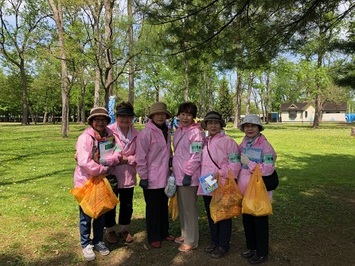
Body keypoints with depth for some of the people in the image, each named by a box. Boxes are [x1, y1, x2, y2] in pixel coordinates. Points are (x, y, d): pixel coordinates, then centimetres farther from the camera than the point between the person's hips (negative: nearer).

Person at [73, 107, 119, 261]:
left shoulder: (110, 136, -1)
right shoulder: (85, 137, -18)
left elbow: (116, 156, -7)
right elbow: (84, 162, -26)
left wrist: (107, 159, -26)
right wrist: (104, 169, -18)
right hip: (86, 181, -5)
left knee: (101, 213, 17)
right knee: (86, 215, 9)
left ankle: (98, 241, 35)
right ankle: (86, 244, 27)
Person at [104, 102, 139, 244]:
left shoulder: (136, 134, -1)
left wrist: (127, 159, -14)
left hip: (128, 176, 4)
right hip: (111, 174, -3)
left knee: (127, 205, 16)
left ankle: (123, 230, 39)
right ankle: (110, 231, 36)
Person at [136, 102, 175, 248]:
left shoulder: (166, 132, 8)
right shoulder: (146, 133, -15)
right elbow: (141, 157, -16)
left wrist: (170, 165, 13)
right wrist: (143, 177, -15)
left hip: (164, 177, 7)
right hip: (152, 178, -7)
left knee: (164, 206, 18)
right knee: (153, 208, 7)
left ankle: (164, 232, 35)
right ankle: (153, 237, 23)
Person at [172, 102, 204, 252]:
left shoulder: (196, 132, -14)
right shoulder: (178, 131, 11)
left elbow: (196, 156, -18)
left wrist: (188, 174, -19)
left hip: (189, 176, -8)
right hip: (178, 175, 8)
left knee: (189, 208, 2)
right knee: (182, 207, 18)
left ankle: (191, 241, 16)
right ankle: (184, 234, 34)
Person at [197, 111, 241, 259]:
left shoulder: (227, 141, -10)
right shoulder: (205, 142, 10)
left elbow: (235, 164, -13)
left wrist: (220, 173, -19)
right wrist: (202, 178, 7)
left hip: (222, 186, -6)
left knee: (223, 216, 8)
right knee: (211, 215, 18)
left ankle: (223, 245, 24)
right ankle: (214, 241, 35)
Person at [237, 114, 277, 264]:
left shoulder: (265, 146, -14)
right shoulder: (243, 144, 5)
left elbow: (268, 170, -21)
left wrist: (249, 163, -22)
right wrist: (239, 185, 9)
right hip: (245, 190, 6)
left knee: (260, 221, 8)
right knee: (247, 220, 17)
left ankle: (262, 252, 25)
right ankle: (251, 247, 36)